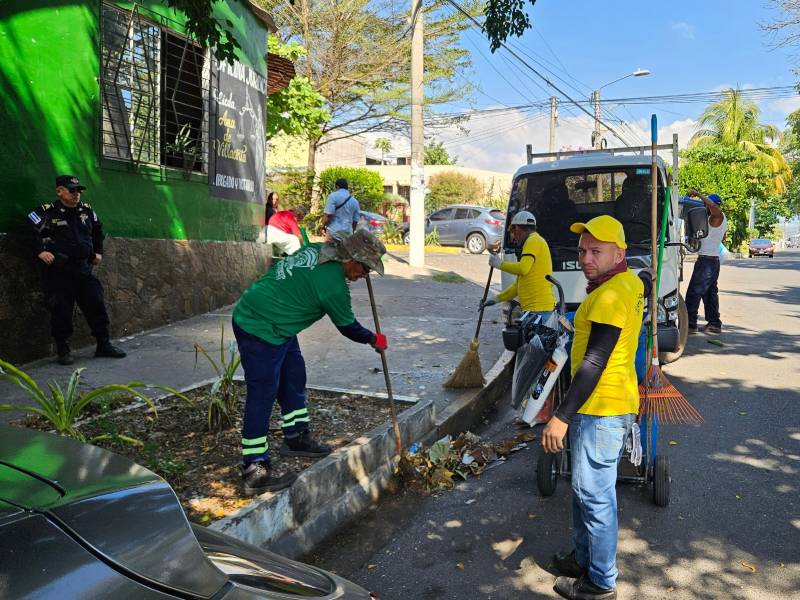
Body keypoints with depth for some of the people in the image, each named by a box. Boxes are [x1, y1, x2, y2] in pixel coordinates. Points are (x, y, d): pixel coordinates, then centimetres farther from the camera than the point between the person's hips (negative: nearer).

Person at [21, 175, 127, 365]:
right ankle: (63, 351, 13)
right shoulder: (47, 212, -6)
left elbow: (98, 230, 27)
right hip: (59, 271, -5)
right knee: (61, 312, 0)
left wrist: (98, 251, 23)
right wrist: (40, 251, -13)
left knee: (97, 306, 5)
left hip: (84, 269, 5)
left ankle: (104, 345, 16)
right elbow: (27, 231, -6)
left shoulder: (86, 210, 10)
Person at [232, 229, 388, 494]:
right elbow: (348, 327, -7)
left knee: (293, 377, 17)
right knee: (262, 395, -7)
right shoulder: (333, 285, -22)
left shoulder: (316, 250, 1)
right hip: (260, 331, -10)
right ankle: (254, 472, -1)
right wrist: (374, 339, 11)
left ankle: (297, 438, 32)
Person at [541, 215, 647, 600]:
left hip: (601, 411, -11)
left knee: (594, 495, 2)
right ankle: (584, 558, 38)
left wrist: (561, 416, -25)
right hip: (614, 405, 11)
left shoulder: (610, 295, -21)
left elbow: (594, 363, -26)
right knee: (585, 489, 22)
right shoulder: (630, 283, 10)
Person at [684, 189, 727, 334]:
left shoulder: (718, 216, -12)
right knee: (710, 292, 13)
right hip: (714, 259, 11)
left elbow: (713, 206, -36)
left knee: (694, 292, -9)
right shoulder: (721, 219, 19)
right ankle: (714, 323, 16)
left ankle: (690, 323, -8)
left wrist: (698, 194, -25)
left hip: (706, 260, -11)